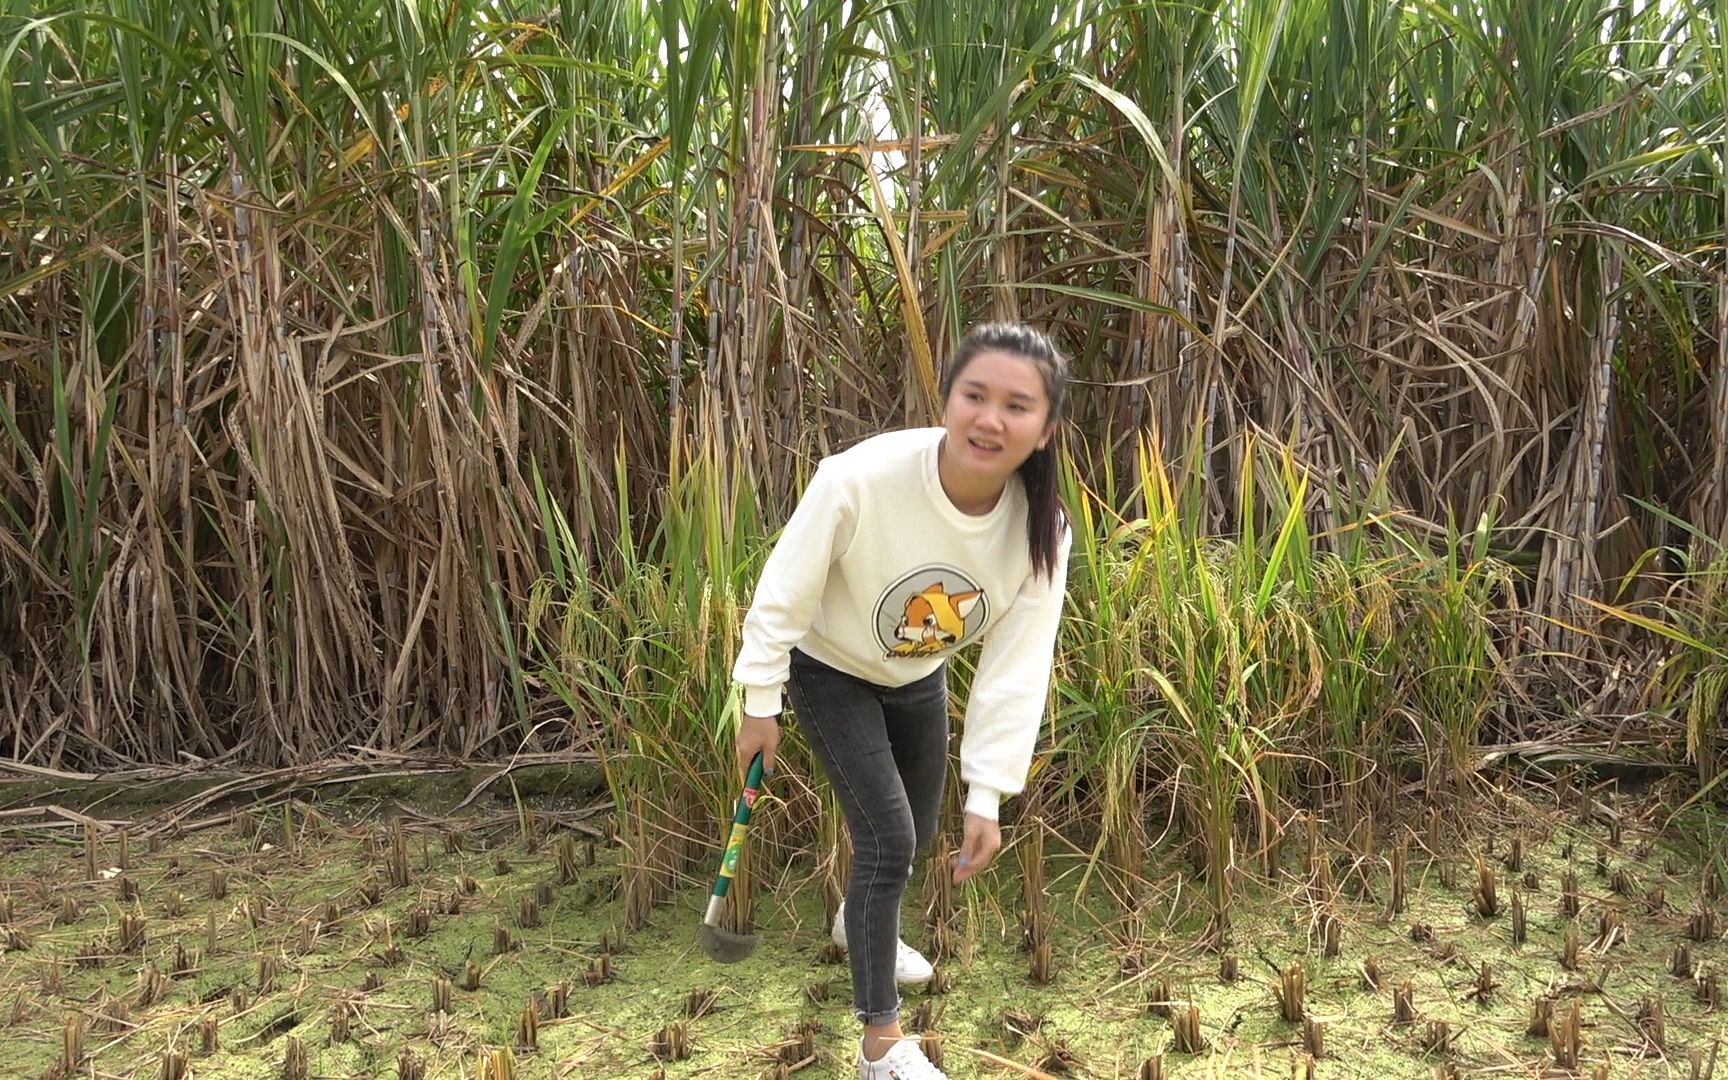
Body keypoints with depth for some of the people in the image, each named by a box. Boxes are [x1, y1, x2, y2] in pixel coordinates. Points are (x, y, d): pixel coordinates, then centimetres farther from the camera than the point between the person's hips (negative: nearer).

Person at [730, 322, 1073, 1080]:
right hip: (831, 672, -4)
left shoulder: (1042, 530, -27)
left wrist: (986, 796, -19)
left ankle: (859, 922, 56)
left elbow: (1016, 668, -20)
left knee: (914, 834, 21)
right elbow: (785, 593, -24)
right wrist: (761, 707, -14)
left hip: (918, 678, 5)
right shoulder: (860, 479, -39)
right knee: (888, 840, -9)